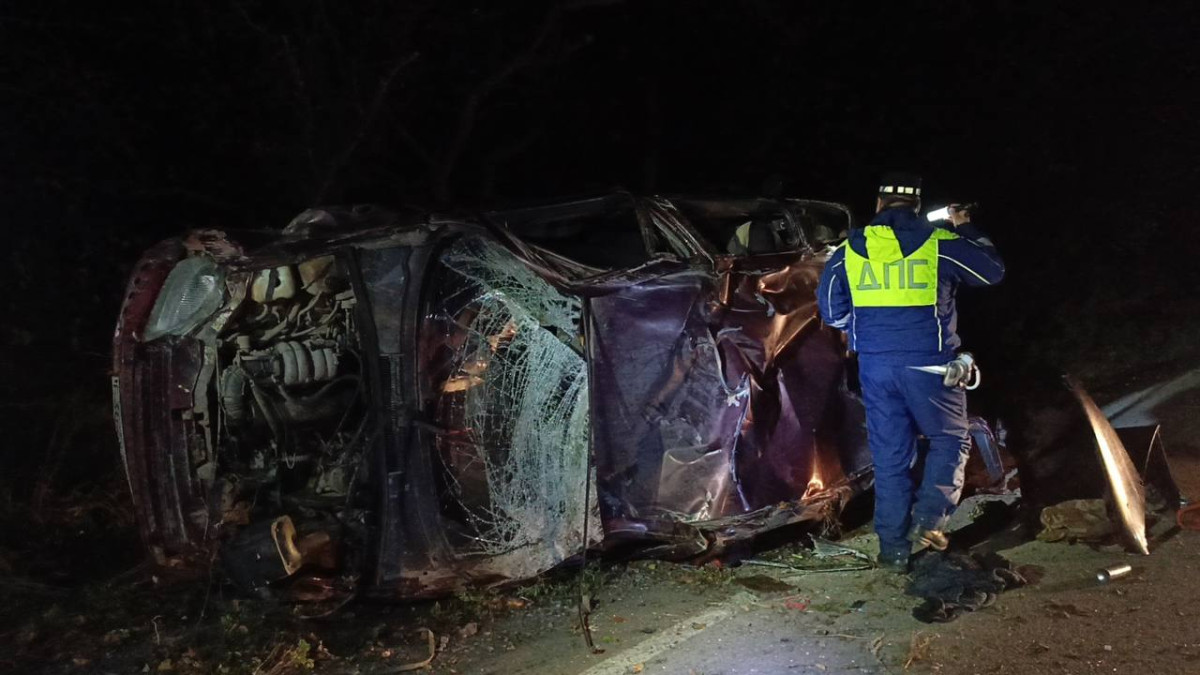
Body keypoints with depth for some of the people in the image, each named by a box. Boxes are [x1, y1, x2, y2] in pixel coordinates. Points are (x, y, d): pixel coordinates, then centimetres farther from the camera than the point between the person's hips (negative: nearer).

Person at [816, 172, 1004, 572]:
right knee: (950, 438, 15)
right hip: (927, 363, -3)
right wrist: (966, 230, 21)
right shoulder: (938, 243, -5)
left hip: (875, 366, 3)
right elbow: (992, 271, 8)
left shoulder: (849, 250, 3)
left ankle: (893, 548, 12)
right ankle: (929, 518, -4)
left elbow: (830, 310, 10)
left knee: (889, 454, 10)